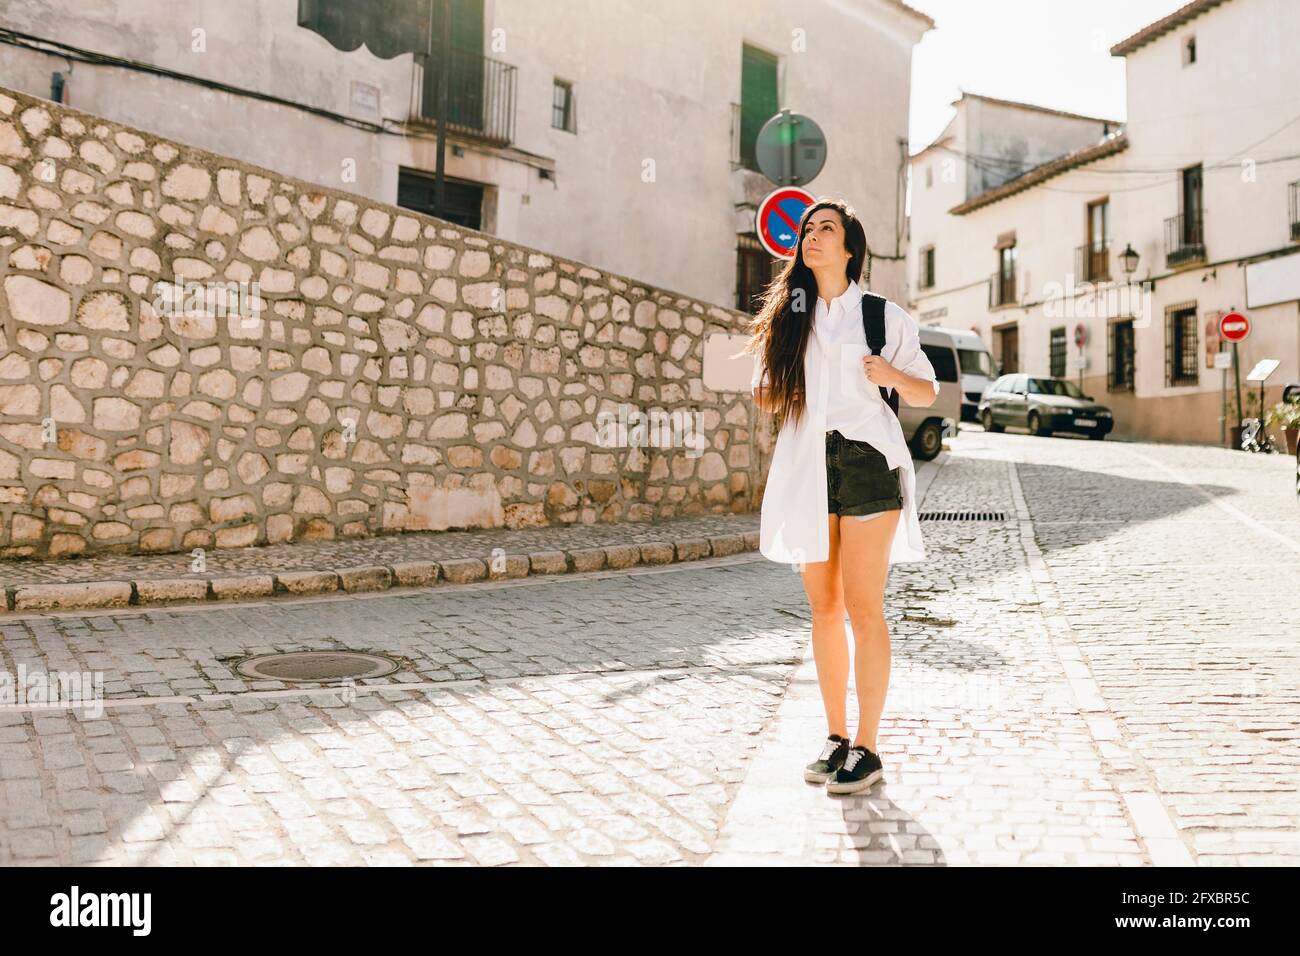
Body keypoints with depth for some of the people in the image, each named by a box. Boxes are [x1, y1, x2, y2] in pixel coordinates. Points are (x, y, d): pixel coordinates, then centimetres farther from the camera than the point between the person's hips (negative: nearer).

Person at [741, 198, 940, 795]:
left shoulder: (882, 315, 6)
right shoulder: (789, 315, 16)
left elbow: (926, 393, 8)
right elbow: (769, 397, 20)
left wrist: (890, 375, -12)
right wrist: (763, 389, -2)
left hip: (865, 460, -4)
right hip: (806, 465, 4)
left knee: (863, 608, -5)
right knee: (823, 608, 7)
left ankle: (867, 749, 2)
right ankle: (836, 738, 17)